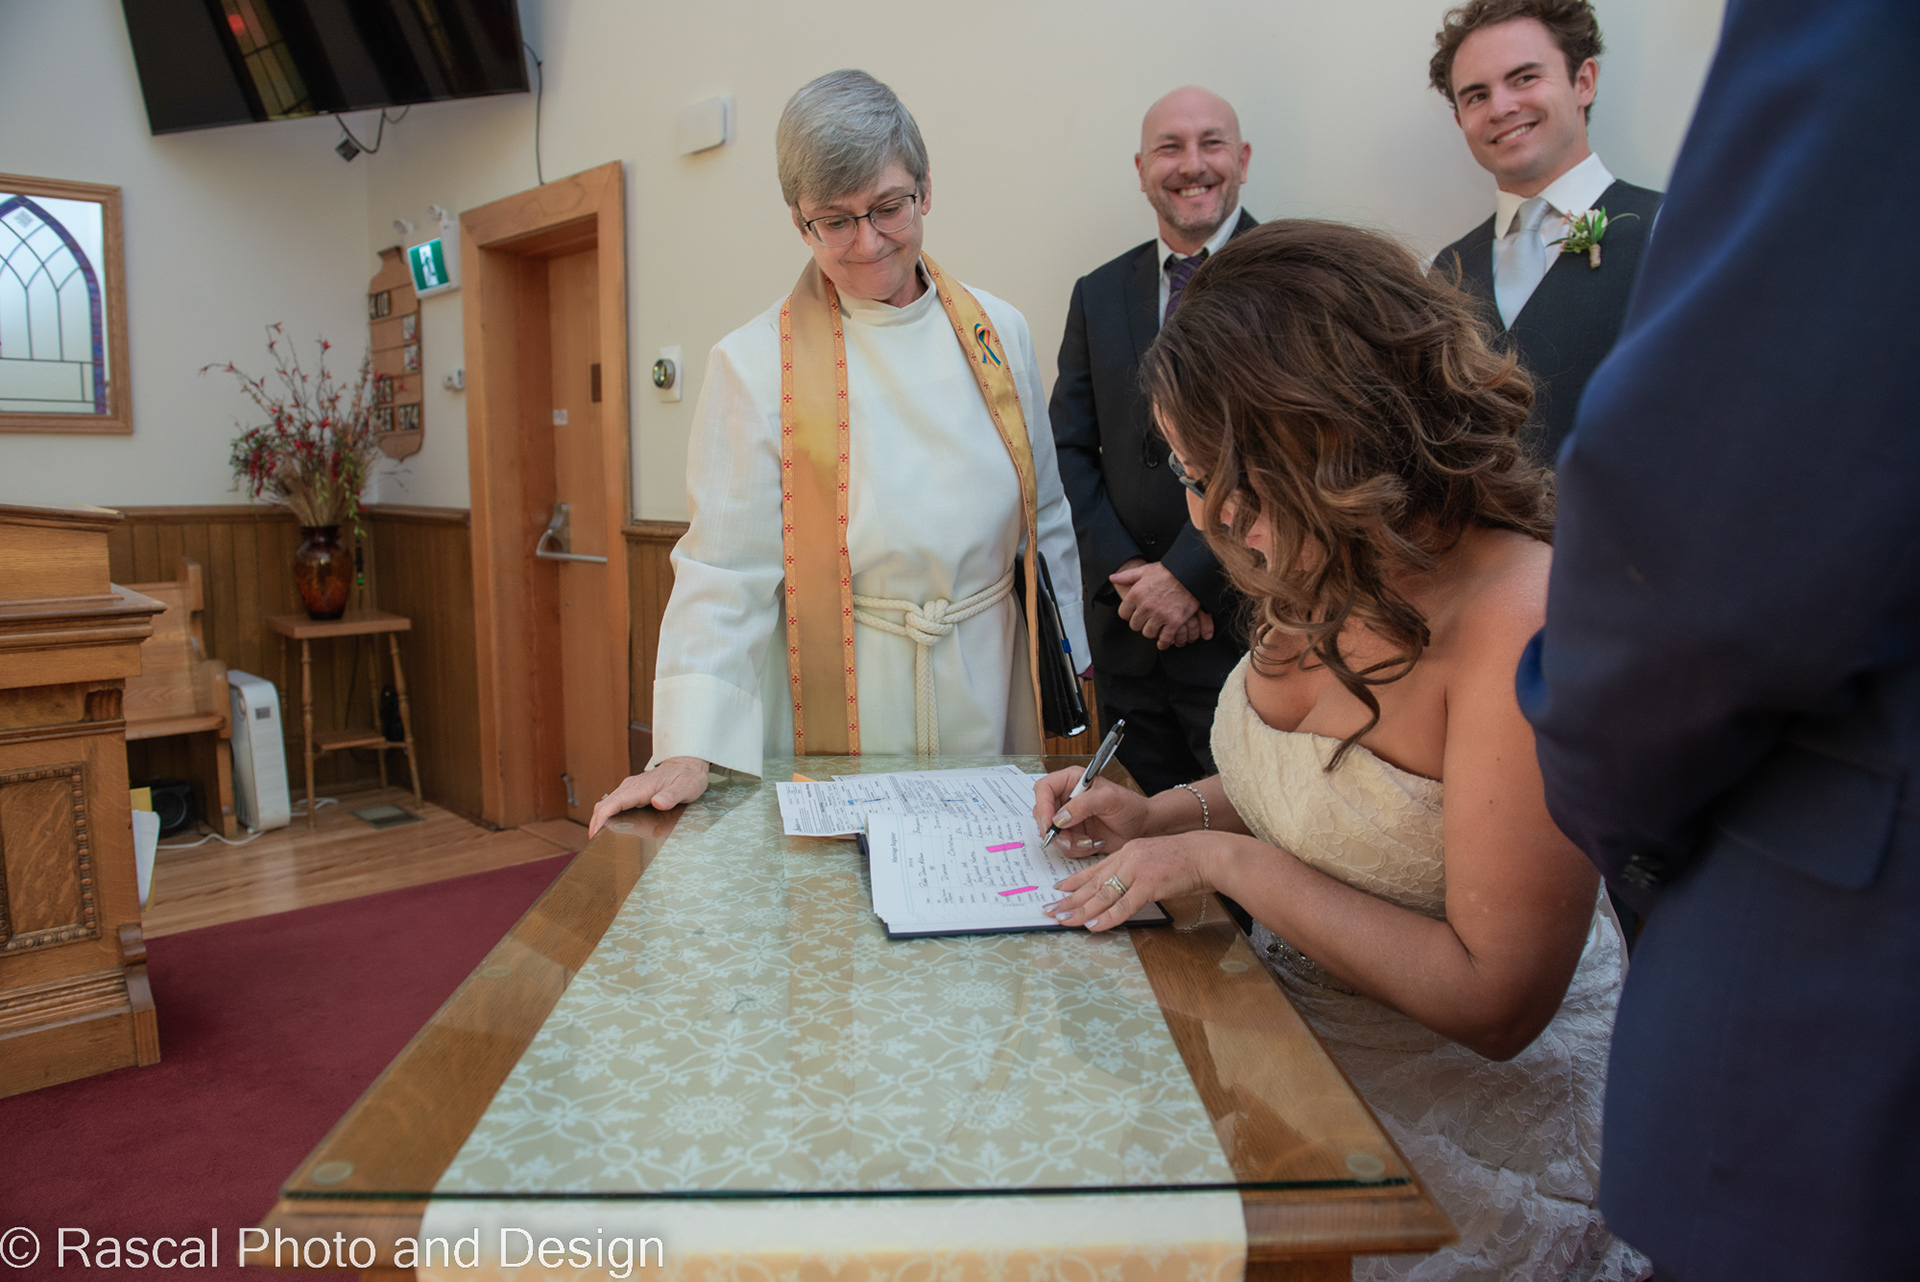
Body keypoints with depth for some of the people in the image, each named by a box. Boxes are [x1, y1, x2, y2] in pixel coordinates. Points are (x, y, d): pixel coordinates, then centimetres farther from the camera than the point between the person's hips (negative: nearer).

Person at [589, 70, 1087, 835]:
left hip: (992, 691, 4)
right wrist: (689, 749, -20)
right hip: (844, 703, -3)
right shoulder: (756, 364, -10)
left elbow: (1047, 520, 9)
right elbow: (725, 571, -12)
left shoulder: (998, 334, 2)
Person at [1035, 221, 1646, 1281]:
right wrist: (1160, 817, 0)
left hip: (1467, 1114, -7)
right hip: (1296, 1033, 7)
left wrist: (1226, 858, -21)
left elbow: (1492, 1000, -25)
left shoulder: (1525, 623, -27)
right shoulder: (1323, 579, -3)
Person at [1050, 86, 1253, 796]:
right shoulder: (1098, 294, 12)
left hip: (1244, 626, -4)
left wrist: (1189, 575, -14)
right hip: (1126, 630, 4)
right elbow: (1072, 448, 9)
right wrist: (1127, 572, -5)